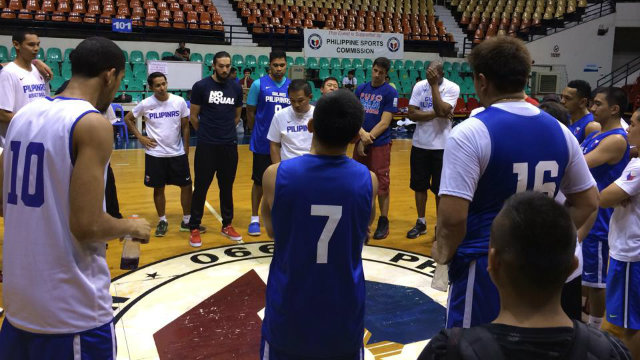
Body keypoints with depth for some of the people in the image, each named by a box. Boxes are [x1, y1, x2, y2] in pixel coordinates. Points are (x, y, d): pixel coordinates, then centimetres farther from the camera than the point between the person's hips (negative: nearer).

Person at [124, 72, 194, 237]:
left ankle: (187, 220, 20)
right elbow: (128, 119, 7)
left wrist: (186, 149, 3)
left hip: (178, 153, 1)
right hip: (155, 154, -1)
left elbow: (185, 127, 3)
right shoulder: (146, 104, -7)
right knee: (158, 188, 8)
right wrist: (140, 137, -2)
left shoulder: (179, 102, -6)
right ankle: (162, 221, 25)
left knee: (186, 186, 4)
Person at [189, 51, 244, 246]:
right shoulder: (201, 86, -5)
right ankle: (194, 228, 13)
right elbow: (194, 116, 1)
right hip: (206, 146, -3)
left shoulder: (236, 88, 5)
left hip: (230, 145, 3)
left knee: (227, 187, 12)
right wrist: (207, 132, 10)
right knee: (201, 187, 2)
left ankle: (227, 225, 24)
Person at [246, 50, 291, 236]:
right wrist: (257, 132, 8)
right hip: (262, 143, -3)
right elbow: (250, 112, 1)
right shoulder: (259, 84, -6)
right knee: (259, 181, 6)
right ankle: (255, 219, 17)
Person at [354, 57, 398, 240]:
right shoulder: (361, 89, 8)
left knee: (381, 184, 0)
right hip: (361, 143, 5)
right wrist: (362, 134, -14)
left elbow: (384, 123, -12)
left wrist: (367, 139, -14)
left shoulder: (390, 92, -6)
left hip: (380, 144, -5)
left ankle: (383, 221, 11)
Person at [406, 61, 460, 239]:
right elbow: (412, 114, -9)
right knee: (419, 186, 11)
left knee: (441, 188, 6)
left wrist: (434, 85, -21)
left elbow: (442, 111, -24)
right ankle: (421, 222, 26)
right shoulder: (419, 86, -1)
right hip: (420, 144, 3)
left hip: (441, 146, -3)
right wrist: (436, 113, -18)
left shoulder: (452, 88, -9)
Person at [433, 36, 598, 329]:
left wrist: (443, 251, -5)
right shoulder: (559, 130, 3)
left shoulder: (470, 133, -17)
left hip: (483, 267, -6)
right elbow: (587, 203, 12)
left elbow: (453, 216, -23)